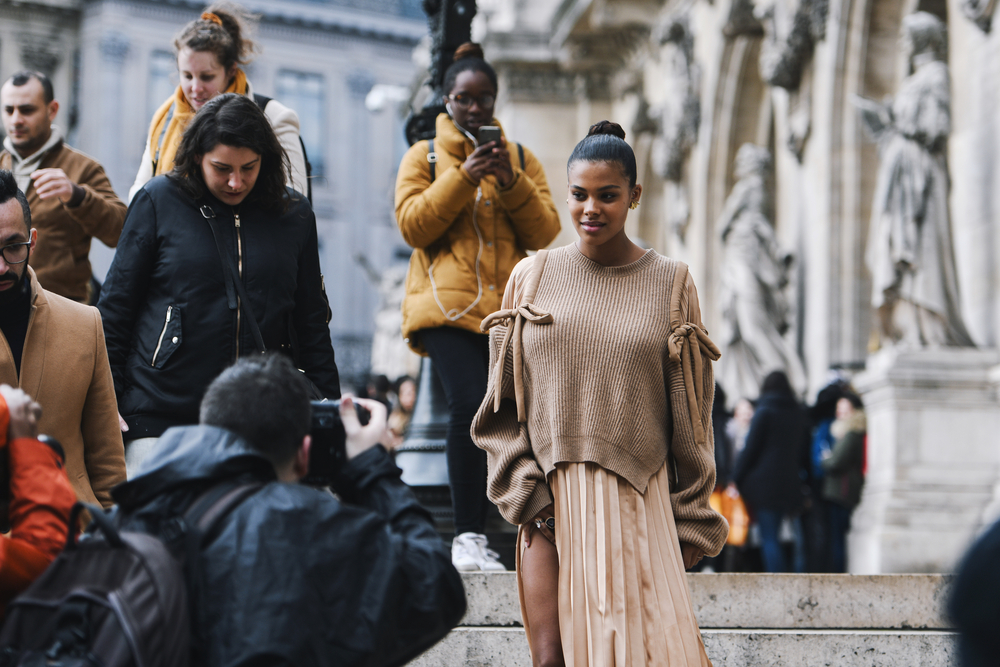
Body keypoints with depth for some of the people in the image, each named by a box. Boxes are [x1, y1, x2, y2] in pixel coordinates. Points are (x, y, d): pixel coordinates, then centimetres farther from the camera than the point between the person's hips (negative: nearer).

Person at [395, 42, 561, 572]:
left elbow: (544, 232, 7)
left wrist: (511, 183, -8)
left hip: (509, 310, 3)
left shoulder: (520, 159, 18)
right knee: (471, 405, -22)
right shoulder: (424, 156, 13)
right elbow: (412, 225, -2)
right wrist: (465, 177, -11)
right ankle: (468, 537, -16)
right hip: (447, 305, -3)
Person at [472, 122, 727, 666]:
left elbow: (690, 417, 8)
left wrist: (690, 519, 5)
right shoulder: (533, 278, 8)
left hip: (638, 503, 0)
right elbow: (504, 405, 9)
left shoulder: (670, 285, 6)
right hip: (551, 499, 1)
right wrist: (526, 494, -3)